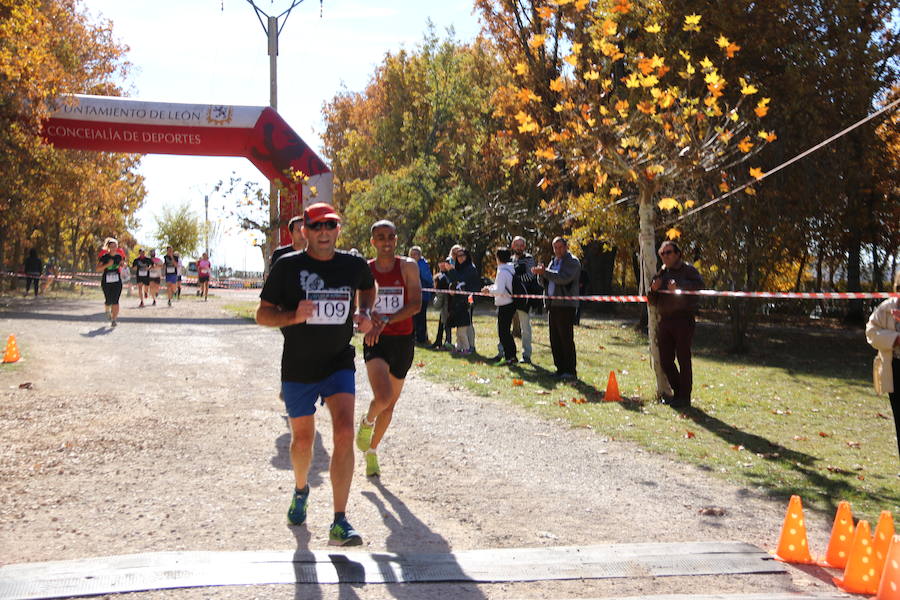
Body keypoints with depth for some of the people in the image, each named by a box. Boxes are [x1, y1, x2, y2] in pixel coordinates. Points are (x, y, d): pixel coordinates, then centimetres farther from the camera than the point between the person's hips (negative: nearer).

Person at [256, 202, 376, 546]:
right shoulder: (288, 266, -8)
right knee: (303, 439, 14)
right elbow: (262, 315, -6)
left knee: (344, 433, -18)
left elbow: (368, 287, 23)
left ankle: (339, 524, -16)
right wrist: (293, 316, -25)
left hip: (339, 364, 1)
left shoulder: (354, 266, -1)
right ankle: (301, 490, 48)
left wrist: (365, 312, 2)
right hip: (298, 368, 0)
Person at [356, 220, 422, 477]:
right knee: (383, 398, -22)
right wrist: (369, 319, -15)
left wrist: (386, 320, -22)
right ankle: (367, 422, 13)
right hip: (375, 342, -1)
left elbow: (415, 305, -12)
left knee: (390, 404, 11)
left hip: (403, 340, 1)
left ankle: (371, 451, 32)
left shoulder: (408, 266, -3)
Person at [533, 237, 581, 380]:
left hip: (566, 305, -8)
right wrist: (541, 273, -2)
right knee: (555, 340, 8)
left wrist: (545, 272, -21)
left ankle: (570, 371, -6)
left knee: (566, 339, -9)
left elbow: (564, 278, -21)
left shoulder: (572, 262, -4)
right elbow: (544, 283, 19)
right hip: (552, 304, 8)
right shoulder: (553, 262, 21)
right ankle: (560, 369, 15)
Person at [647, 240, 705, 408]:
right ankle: (677, 393, 22)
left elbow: (699, 285, -19)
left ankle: (684, 397, 0)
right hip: (665, 321, 7)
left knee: (683, 358, -6)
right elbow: (652, 301, 21)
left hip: (683, 320, -6)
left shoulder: (688, 270, 1)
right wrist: (653, 290, 1)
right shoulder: (661, 273, 19)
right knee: (665, 360, 7)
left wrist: (679, 288, -26)